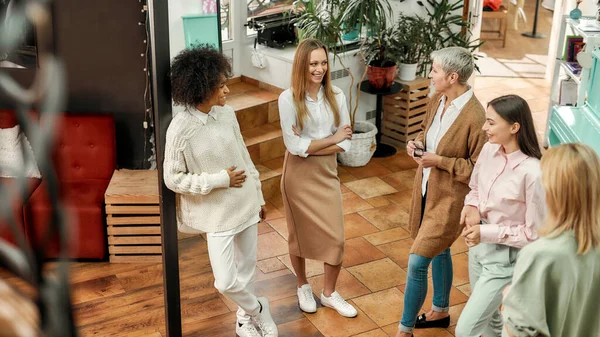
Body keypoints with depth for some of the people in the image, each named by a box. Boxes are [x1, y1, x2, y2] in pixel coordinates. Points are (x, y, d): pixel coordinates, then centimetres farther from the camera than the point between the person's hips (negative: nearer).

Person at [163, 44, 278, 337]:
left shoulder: (227, 114, -5)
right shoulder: (180, 129, -21)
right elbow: (173, 179, -15)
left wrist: (258, 196, 13)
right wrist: (219, 180, -19)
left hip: (245, 204, 5)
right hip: (217, 212, -5)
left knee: (247, 268, 18)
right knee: (226, 282, -4)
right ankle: (258, 311, 26)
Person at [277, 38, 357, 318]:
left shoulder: (336, 96, -5)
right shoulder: (288, 99, -15)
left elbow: (345, 142, -6)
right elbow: (294, 146, -19)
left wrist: (311, 147, -17)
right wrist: (331, 138, -14)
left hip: (326, 174, 3)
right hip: (298, 176, -3)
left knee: (335, 237, 4)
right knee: (300, 234, 14)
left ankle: (329, 294, 27)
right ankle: (303, 287, 39)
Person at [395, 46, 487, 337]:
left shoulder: (475, 117, -25)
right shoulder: (437, 100, -1)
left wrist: (440, 161, -24)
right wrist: (418, 143, -3)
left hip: (449, 198, -8)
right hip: (427, 188, 8)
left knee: (417, 262, -5)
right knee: (439, 250, 24)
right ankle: (440, 312, 44)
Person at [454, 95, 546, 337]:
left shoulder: (532, 173, -27)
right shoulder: (489, 149, -7)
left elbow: (534, 234, -19)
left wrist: (487, 233, -22)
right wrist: (472, 207, -8)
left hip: (504, 257, -7)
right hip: (479, 244, 7)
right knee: (488, 318, 26)